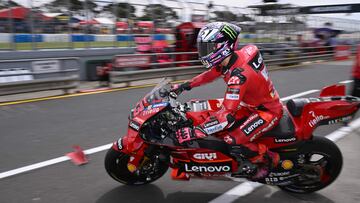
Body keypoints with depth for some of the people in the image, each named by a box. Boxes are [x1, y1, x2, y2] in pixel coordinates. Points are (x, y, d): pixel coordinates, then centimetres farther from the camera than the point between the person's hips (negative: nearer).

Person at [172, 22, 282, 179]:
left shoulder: (239, 75, -34)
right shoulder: (232, 58, -7)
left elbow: (227, 114, -38)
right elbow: (211, 74, 12)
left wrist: (194, 132, -40)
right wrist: (185, 86, 7)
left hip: (268, 111, -9)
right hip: (254, 105, 9)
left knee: (234, 142, -25)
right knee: (213, 118, 7)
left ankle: (269, 159, 2)